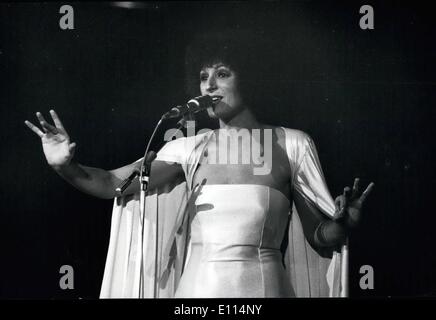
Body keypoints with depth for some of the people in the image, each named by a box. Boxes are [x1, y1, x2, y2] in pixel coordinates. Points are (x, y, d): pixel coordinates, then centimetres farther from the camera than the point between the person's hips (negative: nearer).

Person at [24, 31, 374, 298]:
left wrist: (343, 223, -17)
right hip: (196, 286, 2)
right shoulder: (190, 148, 10)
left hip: (261, 284, -2)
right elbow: (113, 183, 1)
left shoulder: (292, 143, 4)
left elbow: (321, 238, 5)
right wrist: (67, 167, -17)